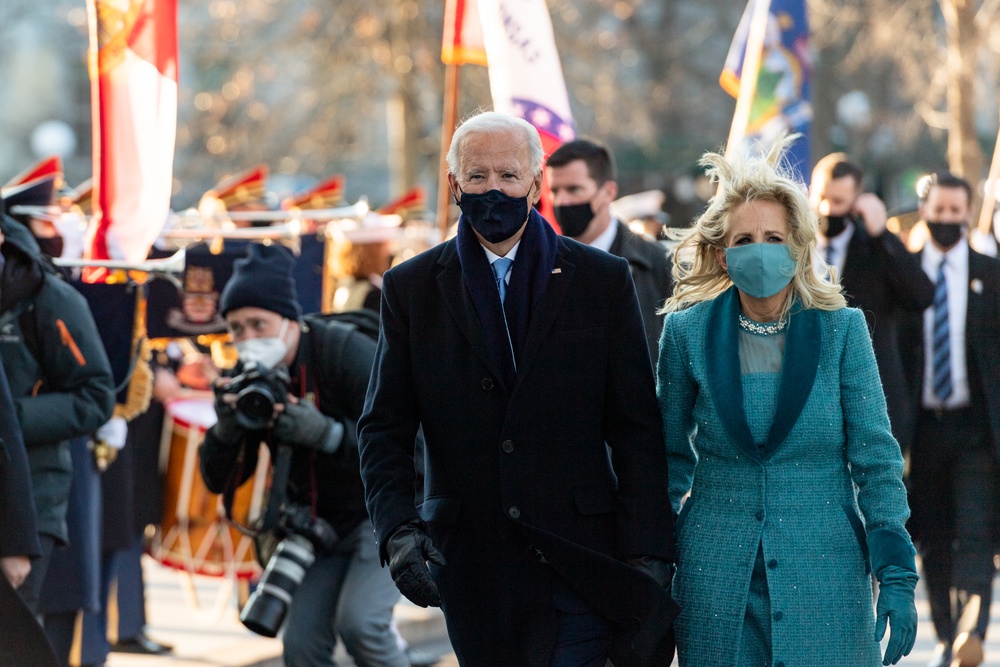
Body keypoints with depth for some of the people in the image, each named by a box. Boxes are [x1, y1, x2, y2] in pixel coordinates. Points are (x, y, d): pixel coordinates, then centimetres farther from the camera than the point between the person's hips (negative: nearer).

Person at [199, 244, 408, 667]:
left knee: (358, 622, -26)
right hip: (321, 522, 6)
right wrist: (226, 430, -23)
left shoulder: (346, 352, -22)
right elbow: (219, 482, -2)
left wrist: (327, 433, -39)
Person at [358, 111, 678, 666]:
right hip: (469, 563, 2)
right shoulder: (412, 288, 7)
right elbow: (384, 429, 5)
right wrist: (397, 530, -11)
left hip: (577, 564, -2)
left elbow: (636, 429, 3)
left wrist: (647, 553, -5)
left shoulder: (602, 281, 5)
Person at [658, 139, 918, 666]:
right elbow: (671, 454, 10)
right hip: (717, 580, 1)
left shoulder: (841, 330, -2)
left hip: (825, 577, -1)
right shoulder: (688, 331, 1)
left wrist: (896, 576, -7)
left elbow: (875, 458, -2)